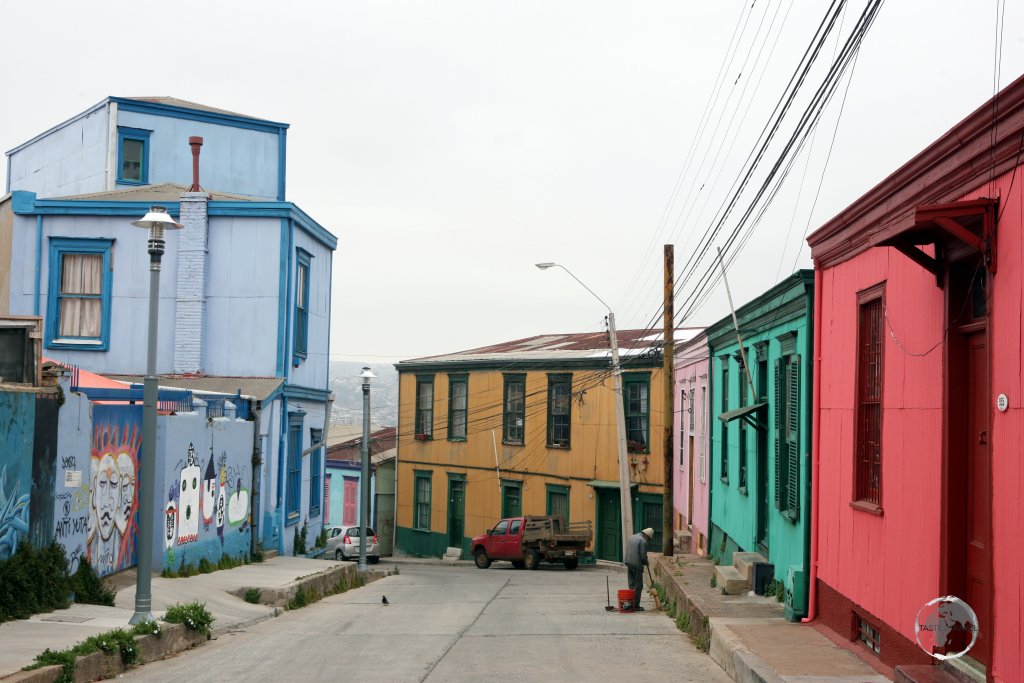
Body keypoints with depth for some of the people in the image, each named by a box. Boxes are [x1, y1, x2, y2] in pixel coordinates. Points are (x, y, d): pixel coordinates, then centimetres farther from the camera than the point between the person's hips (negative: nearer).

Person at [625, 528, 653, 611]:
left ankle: (631, 604, 14)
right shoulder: (643, 541, -14)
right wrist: (646, 563, 4)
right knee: (638, 586, -1)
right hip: (637, 565, -8)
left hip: (629, 563, 8)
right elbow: (643, 556, -15)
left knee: (631, 585, 13)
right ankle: (636, 605, -1)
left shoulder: (632, 537, 12)